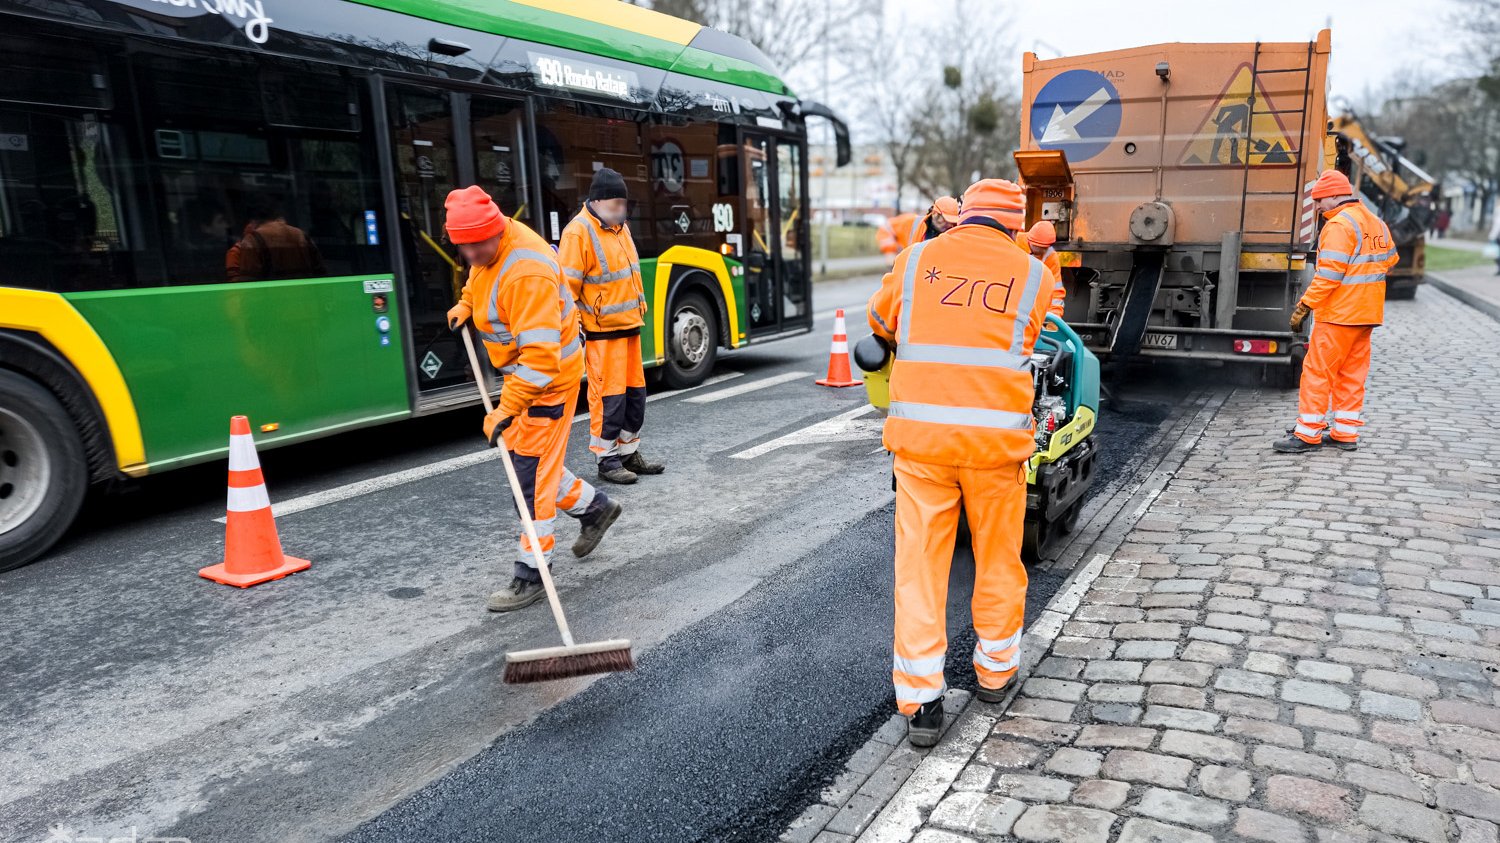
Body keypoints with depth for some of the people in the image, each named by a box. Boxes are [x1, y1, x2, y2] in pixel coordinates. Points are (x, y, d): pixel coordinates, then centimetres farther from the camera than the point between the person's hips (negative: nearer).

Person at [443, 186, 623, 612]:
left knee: (532, 473, -6)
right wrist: (466, 304, 10)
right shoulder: (487, 248, -2)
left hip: (550, 376, -10)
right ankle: (595, 507, 36)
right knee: (521, 454, 17)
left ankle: (531, 575, 5)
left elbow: (540, 356, -34)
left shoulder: (527, 273, -31)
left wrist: (506, 410, -36)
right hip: (523, 369, 10)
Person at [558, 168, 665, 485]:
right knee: (609, 396, -4)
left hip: (630, 326, 9)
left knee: (635, 392, 13)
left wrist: (640, 311, 24)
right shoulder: (578, 233, -14)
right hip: (602, 331, -9)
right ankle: (607, 460, 9)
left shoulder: (620, 227, 14)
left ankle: (629, 452, 26)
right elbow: (568, 286, -16)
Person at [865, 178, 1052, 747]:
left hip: (920, 431, 0)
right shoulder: (1033, 275, 5)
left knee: (919, 563, 6)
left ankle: (920, 700, 8)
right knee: (998, 559, 17)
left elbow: (880, 323, 20)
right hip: (996, 435, 0)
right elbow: (1027, 343, 12)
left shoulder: (915, 261, 7)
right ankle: (995, 669, 34)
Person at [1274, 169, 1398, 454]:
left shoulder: (1339, 225, -14)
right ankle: (1346, 433, 17)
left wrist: (1304, 306, -19)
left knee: (1318, 371, -4)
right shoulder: (1375, 222, 15)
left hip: (1338, 313, -9)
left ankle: (1308, 434, -2)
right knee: (1352, 373, 13)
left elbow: (1329, 274, -21)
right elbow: (1390, 259, 23)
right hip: (1366, 314, 9)